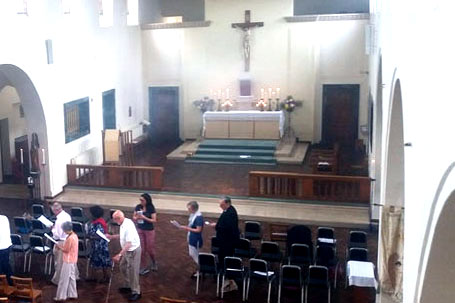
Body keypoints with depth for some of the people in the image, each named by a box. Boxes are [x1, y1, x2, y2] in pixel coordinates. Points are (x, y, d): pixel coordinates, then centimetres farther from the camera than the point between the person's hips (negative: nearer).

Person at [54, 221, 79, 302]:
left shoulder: (70, 238, -24)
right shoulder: (74, 235, 6)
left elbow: (66, 250, -19)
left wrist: (59, 247, -6)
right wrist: (61, 245, 7)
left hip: (68, 261, -10)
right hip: (73, 261, 10)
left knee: (64, 279, -1)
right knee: (71, 277, 16)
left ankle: (61, 296, 5)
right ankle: (72, 294, 23)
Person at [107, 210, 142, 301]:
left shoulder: (128, 226, -32)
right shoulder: (123, 224, -2)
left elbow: (128, 244, -33)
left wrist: (119, 255, -35)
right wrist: (111, 236, 12)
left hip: (133, 250, -10)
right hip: (127, 250, 10)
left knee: (133, 271, 0)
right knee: (123, 267, 22)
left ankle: (136, 292, 13)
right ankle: (127, 286, 39)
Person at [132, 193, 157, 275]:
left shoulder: (151, 208, -14)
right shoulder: (138, 207, -4)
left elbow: (154, 220, -14)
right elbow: (134, 218, 4)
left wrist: (144, 217, -25)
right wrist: (136, 217, -19)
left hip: (149, 231, -3)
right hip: (140, 230, 3)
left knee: (150, 249, 7)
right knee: (142, 249, 5)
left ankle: (153, 262, 35)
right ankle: (144, 267, 16)